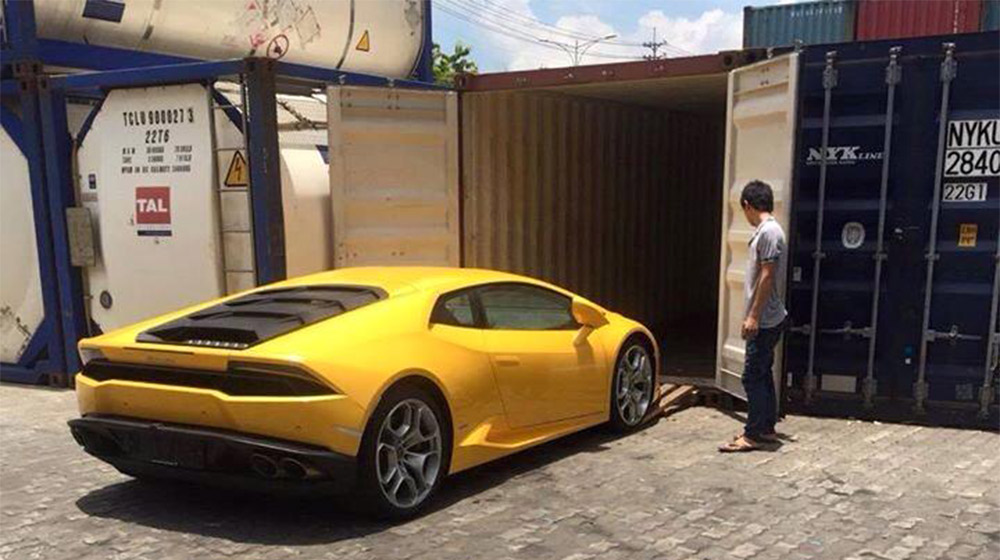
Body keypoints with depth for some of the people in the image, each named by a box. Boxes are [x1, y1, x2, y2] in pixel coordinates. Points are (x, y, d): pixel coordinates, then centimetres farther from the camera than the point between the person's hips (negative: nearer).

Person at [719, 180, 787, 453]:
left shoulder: (768, 231, -17)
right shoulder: (766, 230, 13)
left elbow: (767, 277, -21)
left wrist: (753, 317, -20)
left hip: (764, 321, -10)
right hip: (767, 319, 10)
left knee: (753, 376, -5)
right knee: (762, 375, 15)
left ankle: (753, 435, 1)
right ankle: (767, 428, 23)